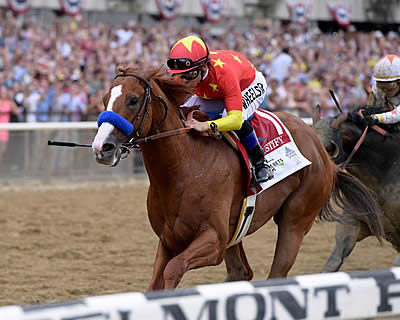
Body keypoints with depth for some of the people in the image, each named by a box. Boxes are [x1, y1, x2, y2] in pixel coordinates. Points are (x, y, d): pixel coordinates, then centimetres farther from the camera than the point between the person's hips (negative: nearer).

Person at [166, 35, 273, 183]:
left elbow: (236, 118, -53)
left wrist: (206, 125, -70)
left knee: (234, 120, -36)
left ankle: (260, 162, -14)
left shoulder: (224, 72, -46)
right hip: (214, 94, 6)